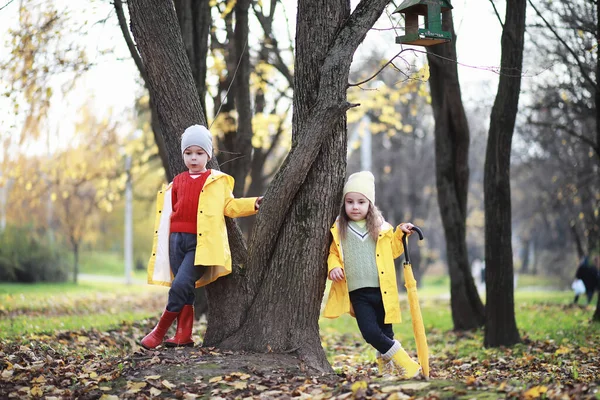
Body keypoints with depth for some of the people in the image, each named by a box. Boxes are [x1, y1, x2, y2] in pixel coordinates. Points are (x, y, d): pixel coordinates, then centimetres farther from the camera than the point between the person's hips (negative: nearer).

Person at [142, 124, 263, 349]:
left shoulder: (217, 181, 6)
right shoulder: (177, 182, 16)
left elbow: (229, 206, 4)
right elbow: (169, 212, 19)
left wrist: (254, 204, -10)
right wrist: (162, 243, 15)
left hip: (201, 242, -4)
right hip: (177, 240, 4)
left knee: (180, 285, -16)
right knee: (183, 289, 6)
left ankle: (160, 331, -5)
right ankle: (184, 335, 12)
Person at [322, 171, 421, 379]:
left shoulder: (381, 228, 8)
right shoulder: (338, 230, 4)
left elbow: (392, 250, 19)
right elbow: (333, 253, 11)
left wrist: (400, 234, 5)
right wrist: (334, 267, -9)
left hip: (382, 291, 2)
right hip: (358, 293, -1)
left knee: (386, 334, 8)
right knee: (371, 333, -16)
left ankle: (386, 365, 29)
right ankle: (404, 362, -3)